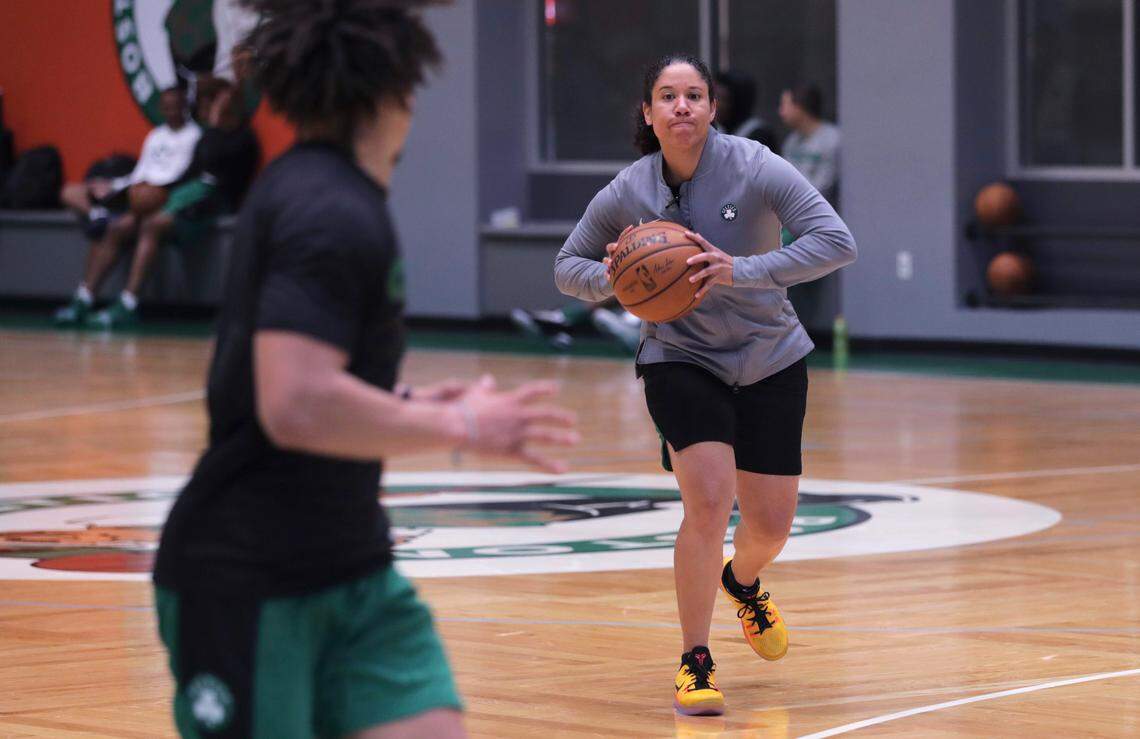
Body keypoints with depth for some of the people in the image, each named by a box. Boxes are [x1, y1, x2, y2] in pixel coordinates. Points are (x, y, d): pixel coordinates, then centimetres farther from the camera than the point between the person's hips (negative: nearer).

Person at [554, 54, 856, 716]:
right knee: (708, 500, -22)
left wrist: (743, 270, -36)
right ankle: (695, 663, -7)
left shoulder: (753, 167, -19)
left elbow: (837, 242, -26)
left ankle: (743, 584, 45)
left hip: (771, 361, 1)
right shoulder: (627, 194, -13)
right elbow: (567, 268, 2)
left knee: (771, 525, 7)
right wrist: (609, 278, -22)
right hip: (681, 359, -1)